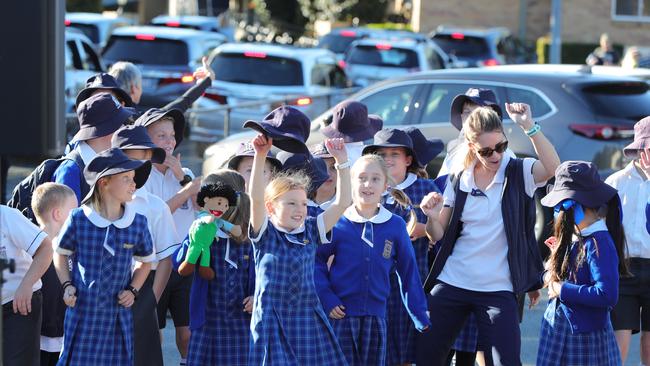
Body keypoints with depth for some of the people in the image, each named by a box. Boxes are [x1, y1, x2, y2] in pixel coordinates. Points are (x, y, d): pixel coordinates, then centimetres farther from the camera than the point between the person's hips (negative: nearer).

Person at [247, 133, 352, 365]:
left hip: (308, 320, 4)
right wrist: (260, 156, -26)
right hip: (272, 322, -4)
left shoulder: (311, 232, 8)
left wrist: (341, 160, -4)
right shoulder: (264, 234, -2)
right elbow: (256, 198, -17)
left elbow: (342, 202, 4)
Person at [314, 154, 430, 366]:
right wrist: (326, 298, -10)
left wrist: (420, 316, 9)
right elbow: (316, 259, 2)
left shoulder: (395, 226, 1)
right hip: (340, 316, -2)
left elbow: (409, 272, 7)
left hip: (375, 317, 2)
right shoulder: (339, 223, -4)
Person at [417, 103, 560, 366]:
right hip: (451, 285, 3)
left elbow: (553, 167, -27)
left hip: (498, 290, -3)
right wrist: (432, 217, -15)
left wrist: (528, 126, -34)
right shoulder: (459, 179, 4)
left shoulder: (518, 173, -5)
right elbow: (438, 236, 7)